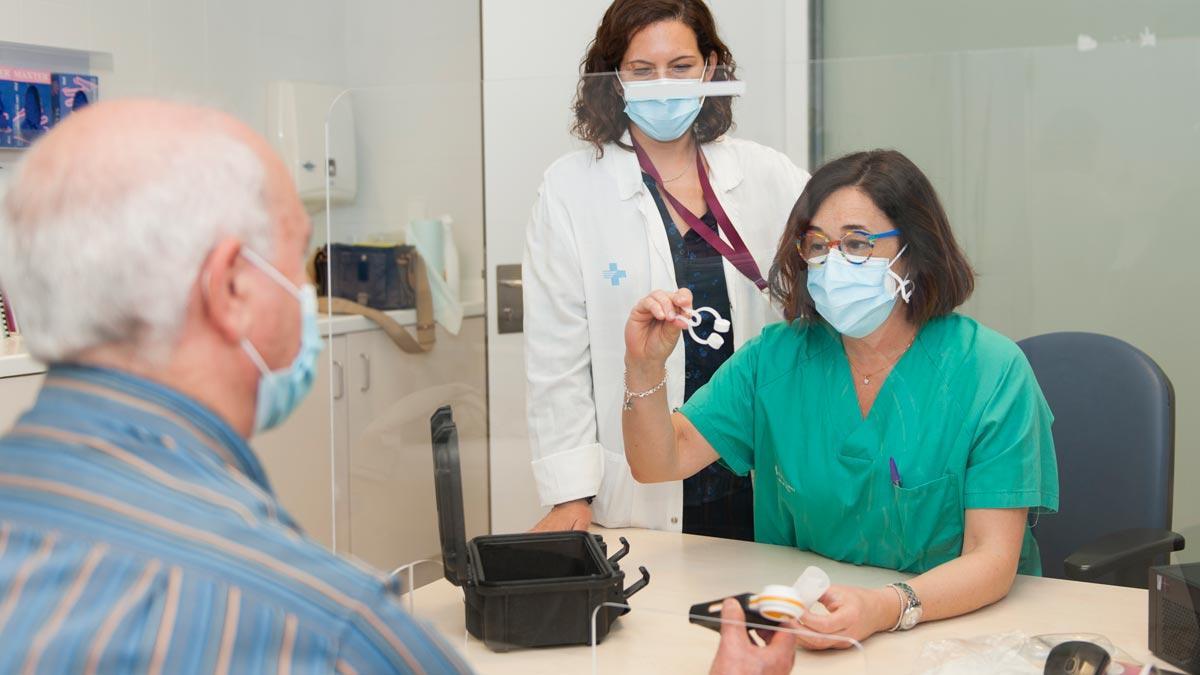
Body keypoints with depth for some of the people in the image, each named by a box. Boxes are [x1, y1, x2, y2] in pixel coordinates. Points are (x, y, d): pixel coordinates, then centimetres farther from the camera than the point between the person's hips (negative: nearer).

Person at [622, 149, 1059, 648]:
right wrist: (646, 369, -17)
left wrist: (885, 609, -33)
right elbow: (662, 463, 2)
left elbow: (992, 560, -15)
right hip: (803, 611, 2)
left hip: (958, 617, -1)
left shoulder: (991, 372, -11)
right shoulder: (778, 357, 1)